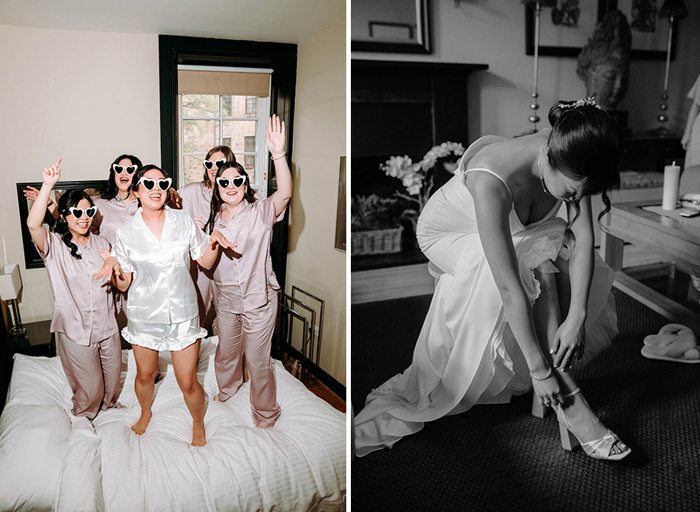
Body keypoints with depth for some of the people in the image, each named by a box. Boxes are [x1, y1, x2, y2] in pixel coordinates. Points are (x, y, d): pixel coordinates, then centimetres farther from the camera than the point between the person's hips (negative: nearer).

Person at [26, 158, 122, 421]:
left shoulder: (101, 243, 4)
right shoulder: (54, 245, -11)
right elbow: (33, 224, -33)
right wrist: (47, 185, -38)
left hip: (106, 323, 4)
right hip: (75, 329, -4)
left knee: (113, 374, 20)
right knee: (89, 385, 10)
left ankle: (110, 404, 50)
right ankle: (83, 417, 40)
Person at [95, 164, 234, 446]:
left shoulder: (184, 221, -4)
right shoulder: (126, 232, -5)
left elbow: (205, 261, 3)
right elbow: (124, 284, -1)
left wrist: (214, 242, -16)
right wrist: (112, 264, -21)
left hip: (182, 312, -1)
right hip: (144, 314, 1)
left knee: (188, 382, 4)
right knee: (145, 374, 20)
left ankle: (198, 425, 33)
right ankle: (145, 413, 52)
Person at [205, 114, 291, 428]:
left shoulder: (261, 212, -13)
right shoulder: (215, 218, 3)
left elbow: (285, 193, -34)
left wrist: (278, 154, -45)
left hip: (258, 299, -5)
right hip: (226, 297, 5)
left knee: (258, 360, 5)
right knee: (227, 350, 24)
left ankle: (265, 415, 27)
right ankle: (227, 388, 54)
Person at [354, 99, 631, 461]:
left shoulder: (570, 165, -24)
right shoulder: (492, 182, -43)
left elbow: (584, 239, -21)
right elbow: (510, 288, -42)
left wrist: (576, 318, -30)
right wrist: (539, 370, -36)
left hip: (516, 233, 6)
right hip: (448, 236, -5)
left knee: (558, 249, -23)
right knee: (536, 266, -30)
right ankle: (568, 403, -21)